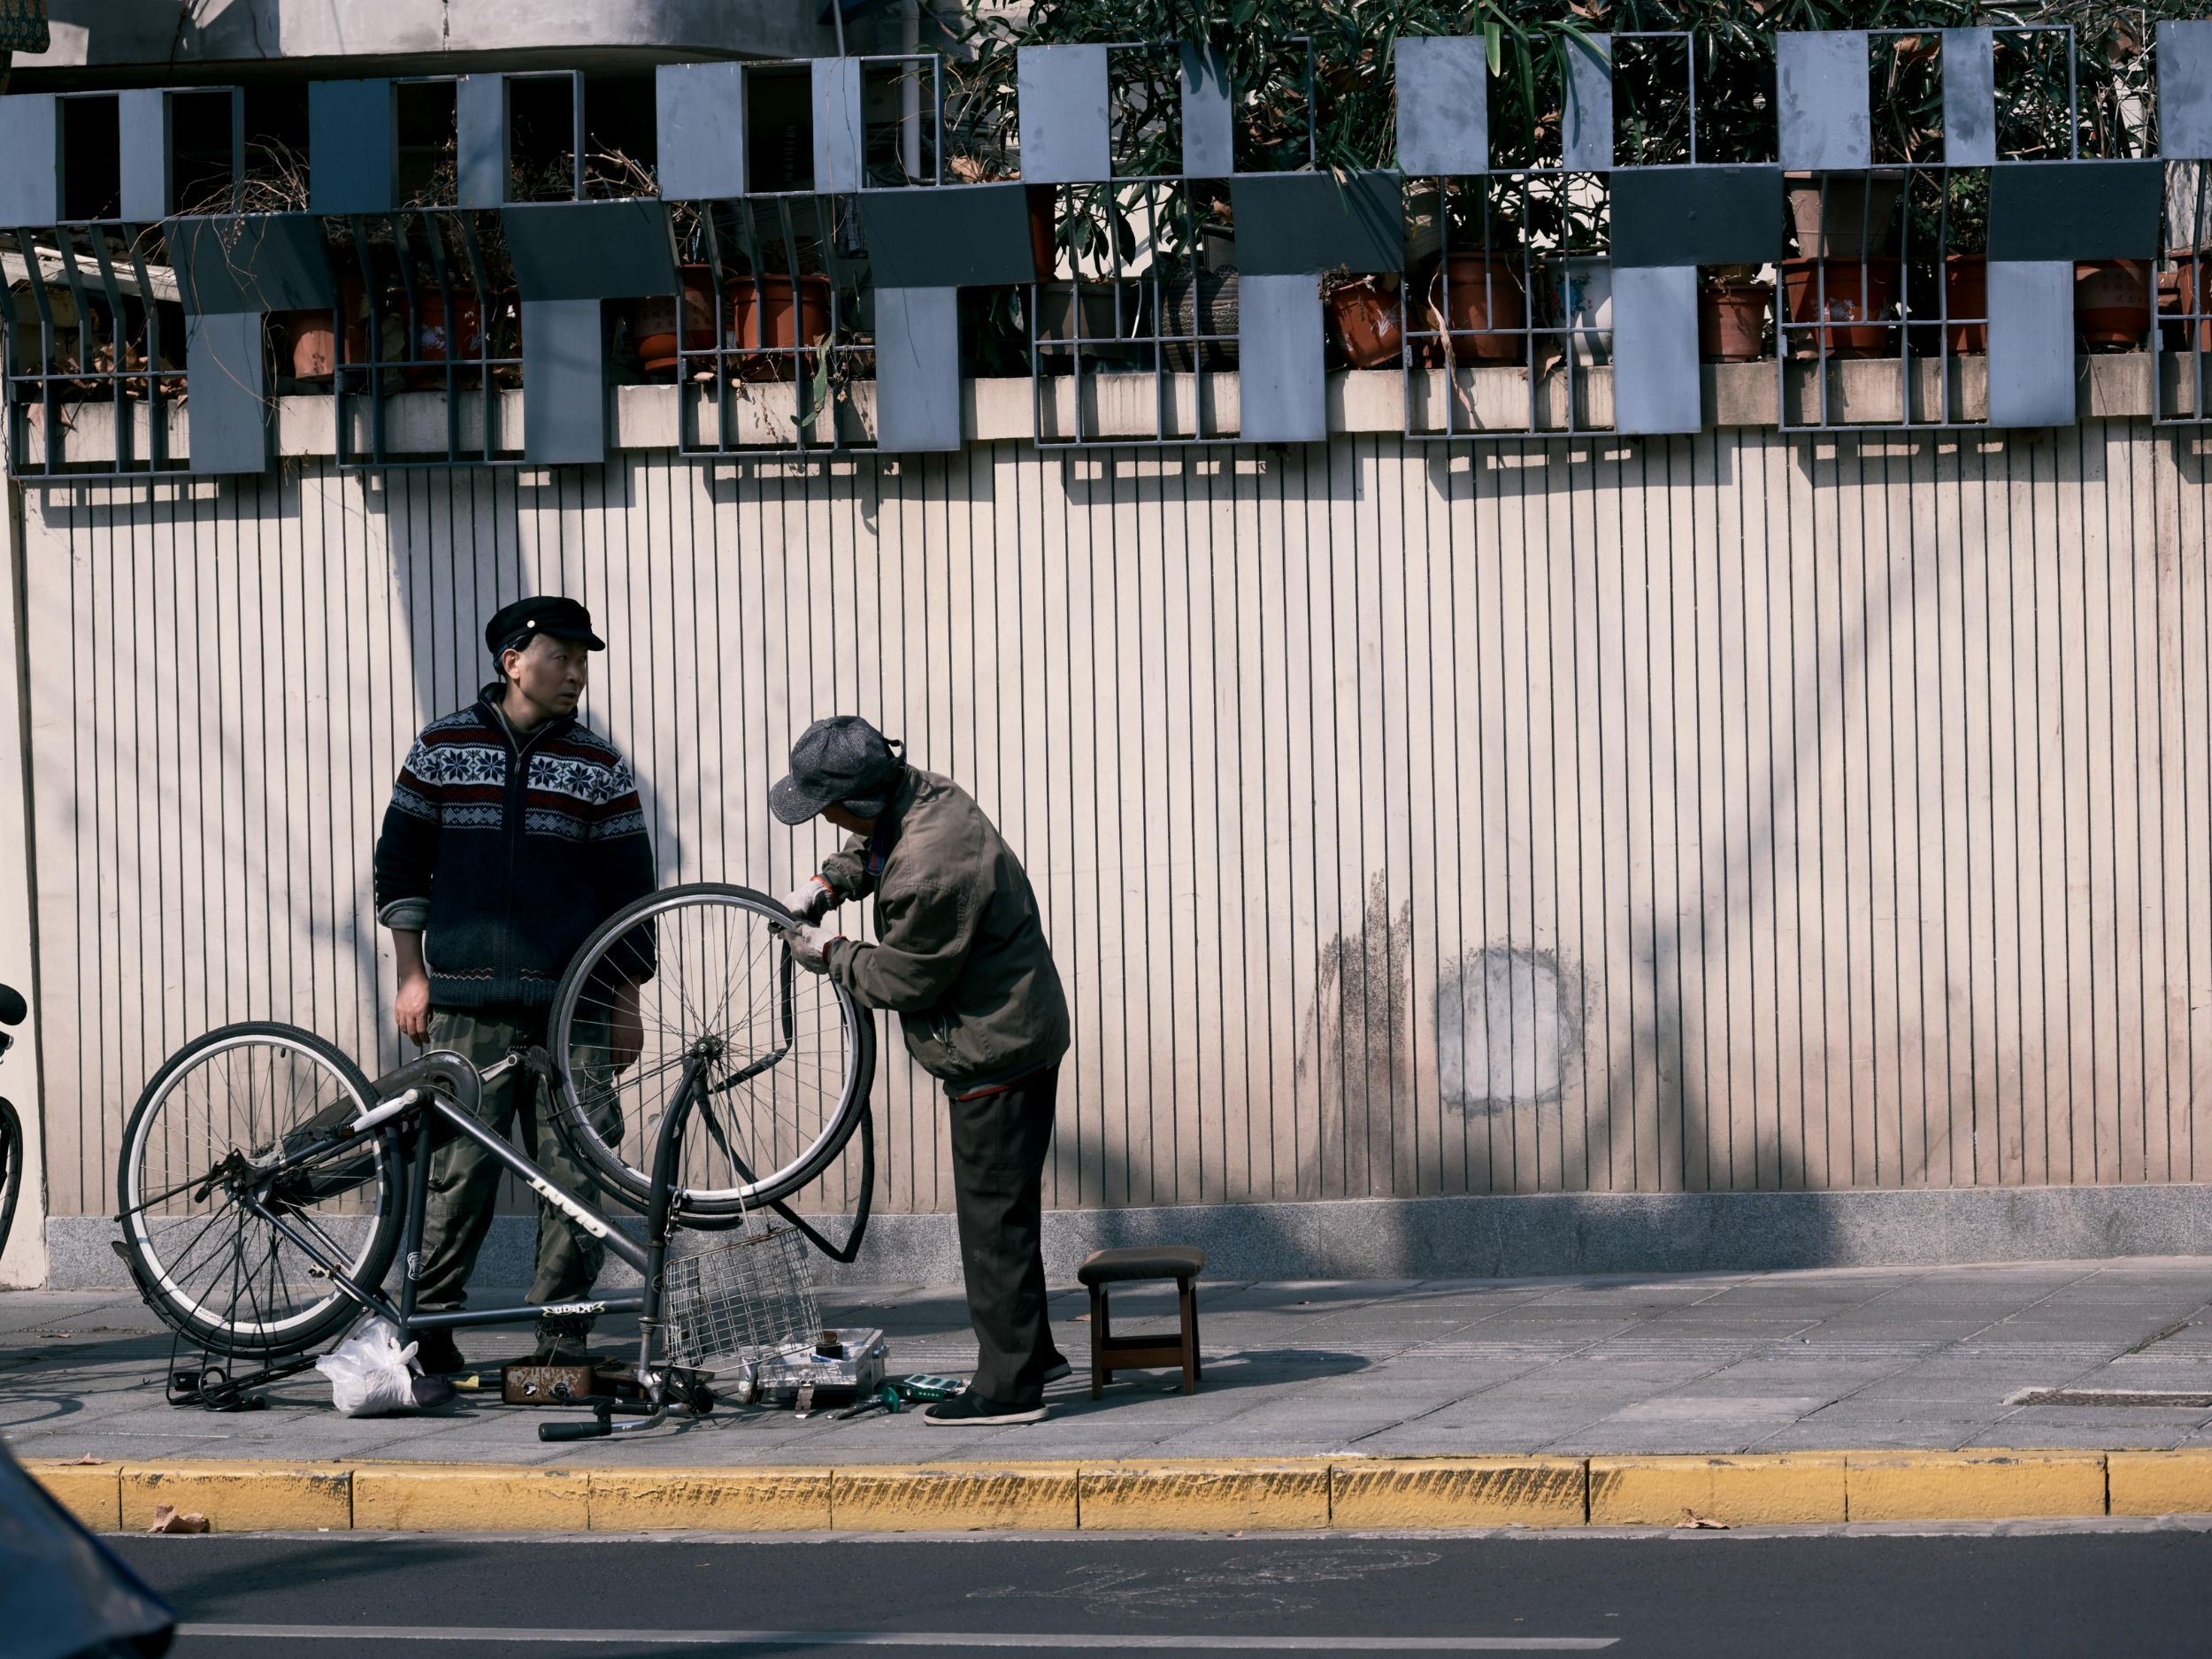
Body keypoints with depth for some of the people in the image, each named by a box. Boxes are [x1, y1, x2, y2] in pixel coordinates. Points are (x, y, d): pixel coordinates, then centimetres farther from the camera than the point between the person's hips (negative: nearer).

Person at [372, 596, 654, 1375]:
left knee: (574, 1169, -2)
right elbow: (400, 865, 11)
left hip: (572, 1005, 1)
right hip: (467, 1004, -1)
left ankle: (562, 1332, 5)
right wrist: (412, 976, 5)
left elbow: (629, 889, 11)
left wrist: (626, 1007, 8)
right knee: (460, 1167, -4)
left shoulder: (600, 767, 8)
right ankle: (431, 1325, 4)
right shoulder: (442, 749, 7)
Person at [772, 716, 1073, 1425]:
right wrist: (826, 885, 7)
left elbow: (906, 981, -19)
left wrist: (831, 954, -5)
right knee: (1003, 1207, 20)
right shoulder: (922, 793, -1)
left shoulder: (928, 875, -31)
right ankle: (1030, 1352, 31)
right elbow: (871, 849, 23)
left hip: (993, 1052, -11)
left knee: (993, 1215, -5)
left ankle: (1007, 1385, 0)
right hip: (1019, 1032, 11)